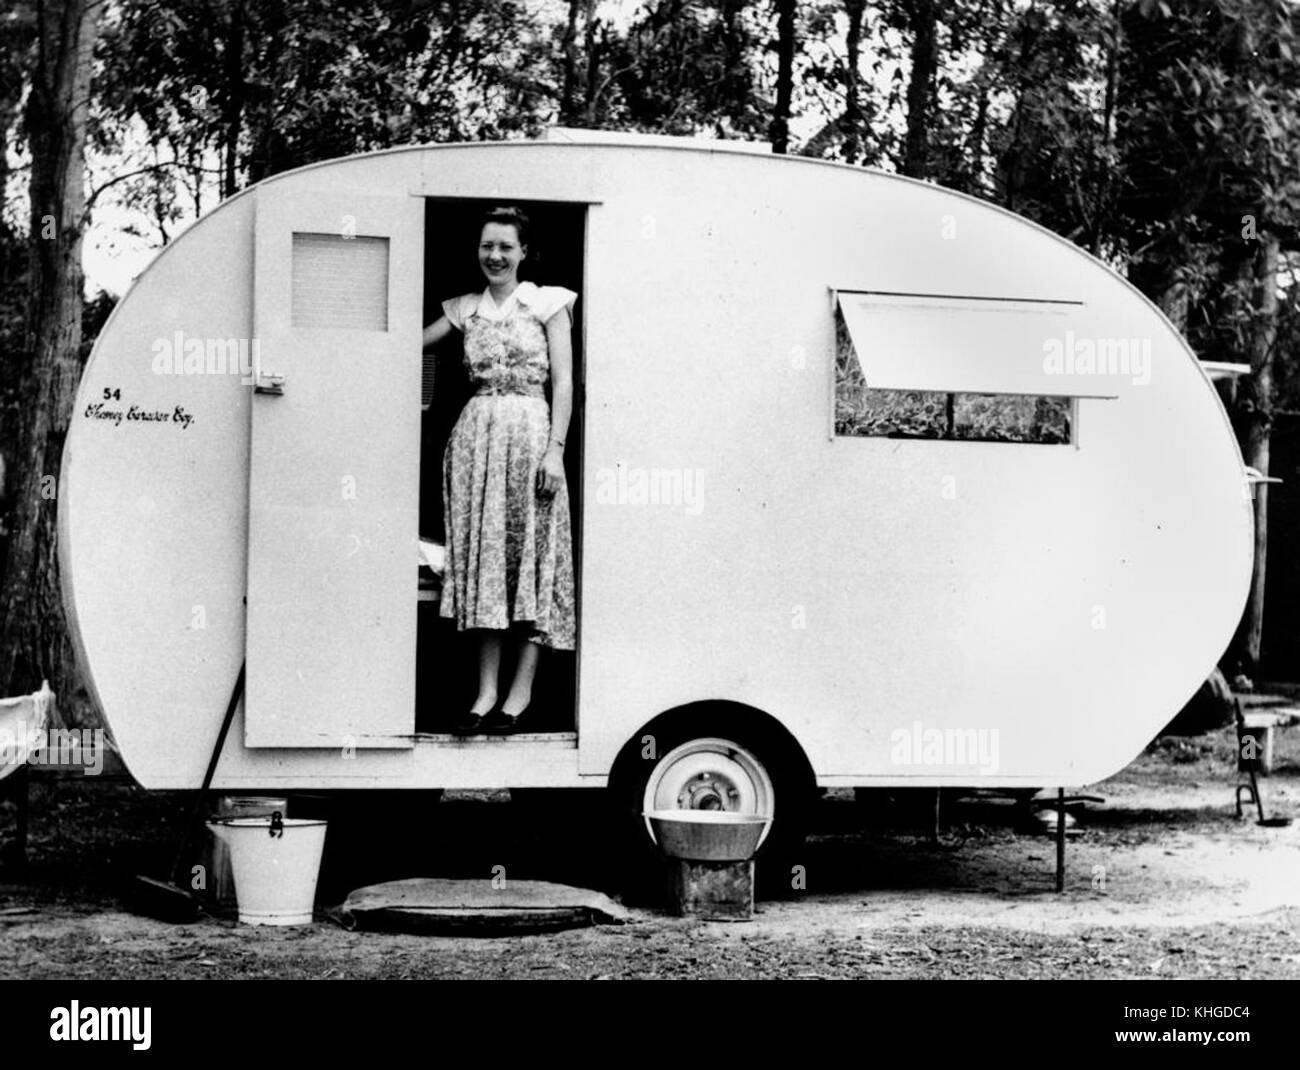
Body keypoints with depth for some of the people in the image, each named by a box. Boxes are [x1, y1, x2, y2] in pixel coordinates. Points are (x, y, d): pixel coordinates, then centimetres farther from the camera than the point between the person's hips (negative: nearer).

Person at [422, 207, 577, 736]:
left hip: (529, 433, -4)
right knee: (482, 558, 2)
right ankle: (487, 691, 6)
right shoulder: (465, 308, 15)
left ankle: (521, 691, 2)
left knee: (530, 556, -3)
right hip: (475, 433, 4)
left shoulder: (547, 303, 4)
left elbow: (564, 381, -2)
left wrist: (555, 449, -10)